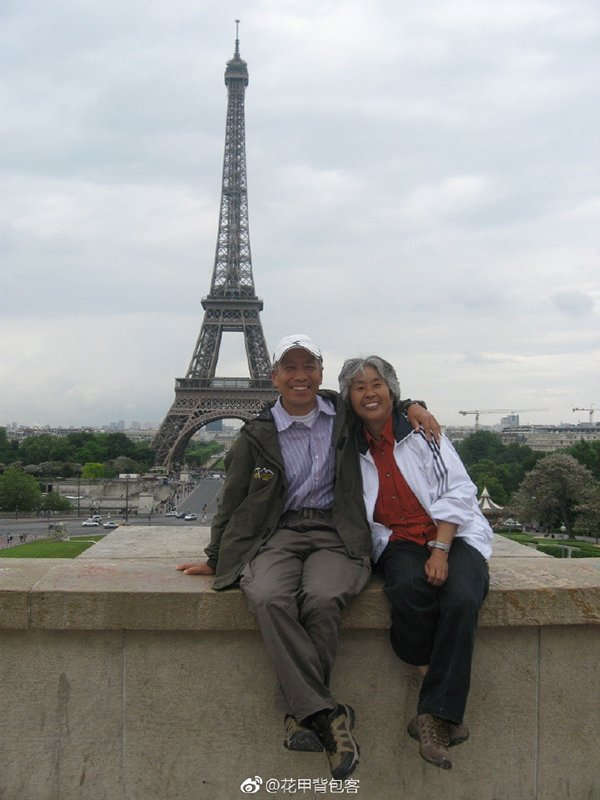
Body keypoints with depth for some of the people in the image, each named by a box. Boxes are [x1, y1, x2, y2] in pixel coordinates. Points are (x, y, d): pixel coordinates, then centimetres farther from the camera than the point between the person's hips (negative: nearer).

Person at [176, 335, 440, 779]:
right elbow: (232, 503, 16)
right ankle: (328, 715, -29)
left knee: (322, 600, -33)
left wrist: (411, 406, 10)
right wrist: (215, 559, 16)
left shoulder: (343, 414, 12)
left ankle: (302, 714, -18)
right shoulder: (257, 435, 9)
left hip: (336, 535, 0)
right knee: (269, 599, -34)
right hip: (278, 534, 0)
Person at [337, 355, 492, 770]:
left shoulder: (421, 430, 3)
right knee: (409, 589, -34)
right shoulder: (351, 450, 10)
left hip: (452, 535, -1)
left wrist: (440, 551, -13)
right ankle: (446, 709, -19)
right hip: (398, 542, 1)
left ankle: (435, 717, -23)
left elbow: (457, 491, -2)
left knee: (461, 599, -32)